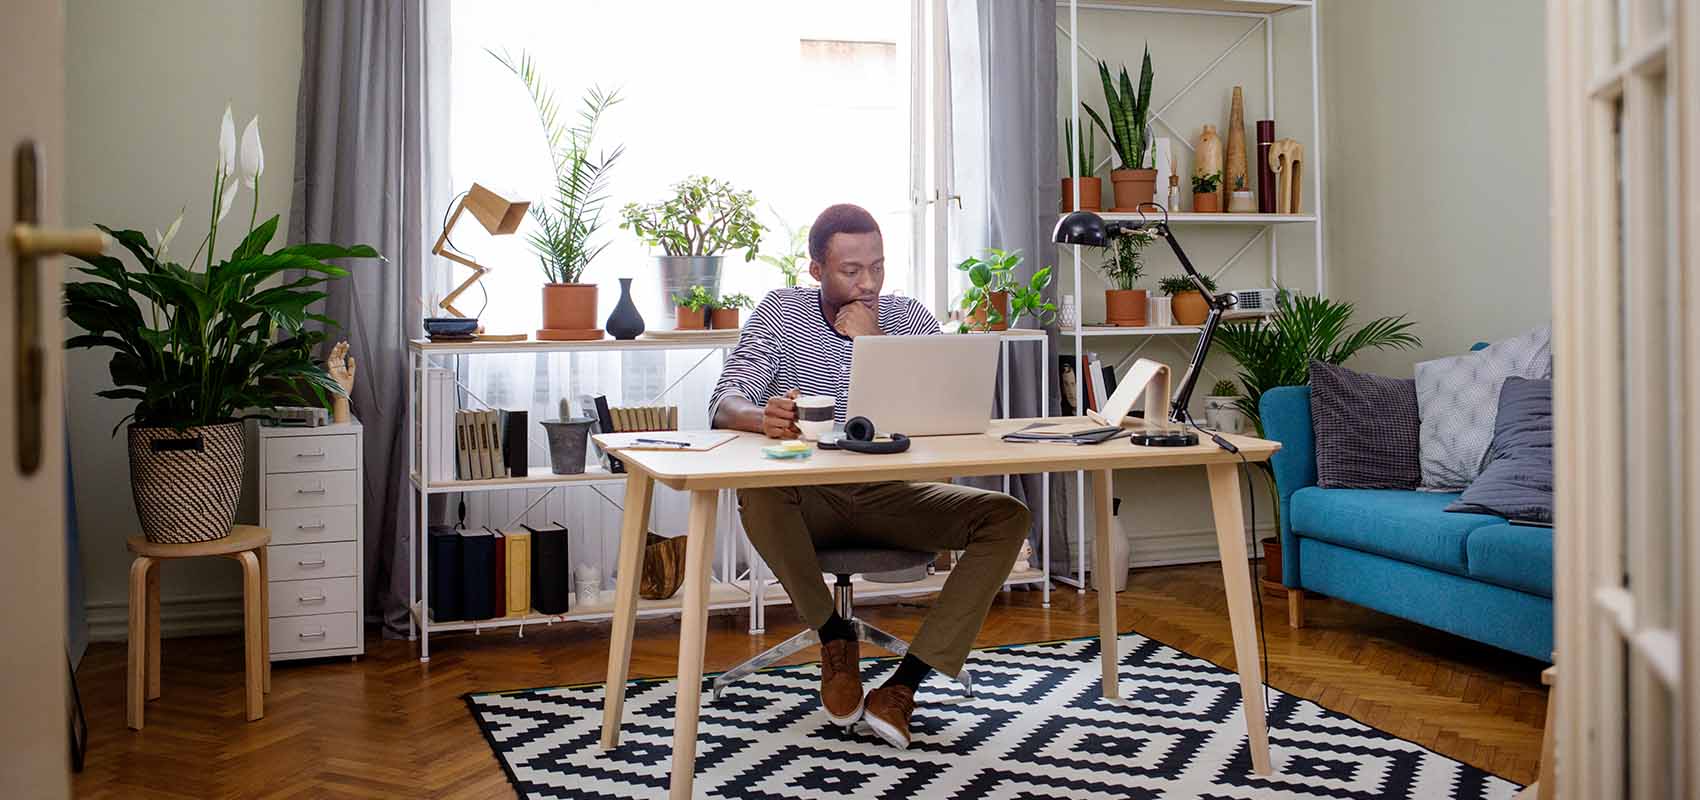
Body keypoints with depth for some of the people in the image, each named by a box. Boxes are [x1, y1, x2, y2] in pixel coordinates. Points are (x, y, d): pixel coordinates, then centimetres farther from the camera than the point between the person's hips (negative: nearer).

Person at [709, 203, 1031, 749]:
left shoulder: (908, 317, 3)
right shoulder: (782, 311, 0)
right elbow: (725, 401, -11)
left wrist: (875, 341, -18)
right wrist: (764, 416, -36)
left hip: (889, 494, 2)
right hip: (809, 499, -2)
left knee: (1007, 517, -21)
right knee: (756, 494, -36)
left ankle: (903, 685, -22)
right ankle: (835, 636, -12)